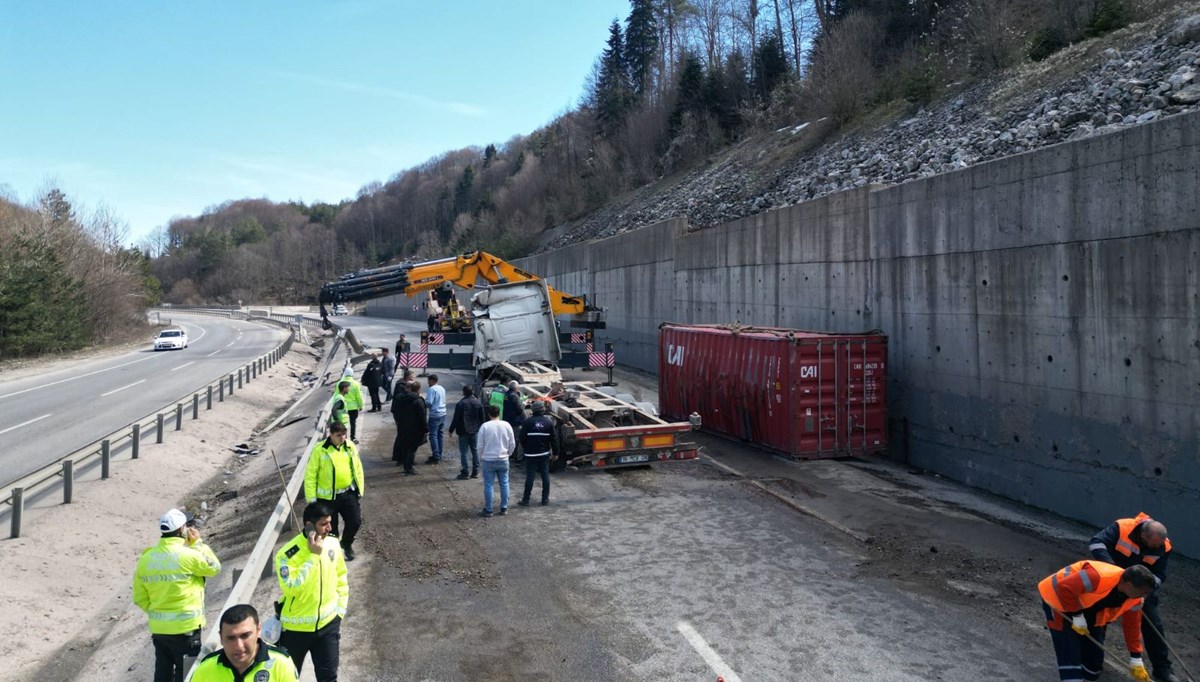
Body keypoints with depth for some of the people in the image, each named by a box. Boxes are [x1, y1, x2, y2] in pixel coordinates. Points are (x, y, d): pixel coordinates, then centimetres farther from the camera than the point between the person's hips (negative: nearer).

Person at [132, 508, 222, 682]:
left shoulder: (145, 558, 0)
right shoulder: (188, 555, -19)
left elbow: (139, 598, 6)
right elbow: (214, 567, -2)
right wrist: (198, 543, 1)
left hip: (158, 628, 6)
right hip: (185, 628, -6)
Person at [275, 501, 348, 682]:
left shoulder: (333, 544, -5)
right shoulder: (287, 554, -22)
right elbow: (292, 588, -33)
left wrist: (339, 612, 6)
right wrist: (313, 555, -30)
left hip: (327, 624, 3)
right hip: (296, 628, -3)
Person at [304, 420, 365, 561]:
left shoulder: (350, 447, 0)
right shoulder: (319, 450, -12)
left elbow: (357, 469, 8)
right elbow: (310, 475, -9)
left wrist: (360, 489, 8)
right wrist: (311, 497, -9)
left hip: (348, 493, 3)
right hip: (327, 497, -3)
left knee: (355, 521, -3)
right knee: (330, 528, 8)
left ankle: (347, 543, 26)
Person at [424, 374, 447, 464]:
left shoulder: (432, 389, -13)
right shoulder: (442, 389, 12)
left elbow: (428, 403, -18)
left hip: (435, 416, -8)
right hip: (443, 414, 8)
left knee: (433, 436, -4)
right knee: (439, 435, 15)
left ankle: (436, 457, -6)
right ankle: (439, 455, 21)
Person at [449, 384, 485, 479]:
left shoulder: (460, 404, -13)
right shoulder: (478, 403, 1)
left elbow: (456, 418, -12)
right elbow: (483, 418, 6)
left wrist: (451, 429, -2)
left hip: (463, 432, -4)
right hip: (475, 431, 4)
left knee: (463, 452, 1)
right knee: (475, 450, 12)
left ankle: (465, 473, 1)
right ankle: (475, 472, 14)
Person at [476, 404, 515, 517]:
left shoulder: (485, 426, -10)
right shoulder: (507, 425, -3)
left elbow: (480, 444, -5)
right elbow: (512, 444, 2)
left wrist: (481, 456, 11)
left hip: (488, 460, -2)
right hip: (503, 460, 2)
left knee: (488, 485, 5)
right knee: (504, 484, 13)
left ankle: (488, 510, 9)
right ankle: (504, 508, 17)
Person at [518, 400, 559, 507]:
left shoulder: (528, 422, -9)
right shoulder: (548, 421, -2)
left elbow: (522, 438, -5)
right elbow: (554, 439, 0)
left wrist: (525, 449, 12)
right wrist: (555, 453, 9)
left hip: (531, 454, -2)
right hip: (545, 454, 2)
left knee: (530, 476, 2)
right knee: (545, 476, 9)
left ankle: (526, 500, 7)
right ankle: (545, 499, 13)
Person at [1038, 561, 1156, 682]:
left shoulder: (1134, 599, -13)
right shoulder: (1099, 577, -40)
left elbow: (1132, 625, 0)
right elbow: (1065, 588, -38)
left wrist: (1136, 660, 4)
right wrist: (1077, 616, -26)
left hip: (1089, 612, 8)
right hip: (1059, 600, -8)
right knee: (1069, 652, -15)